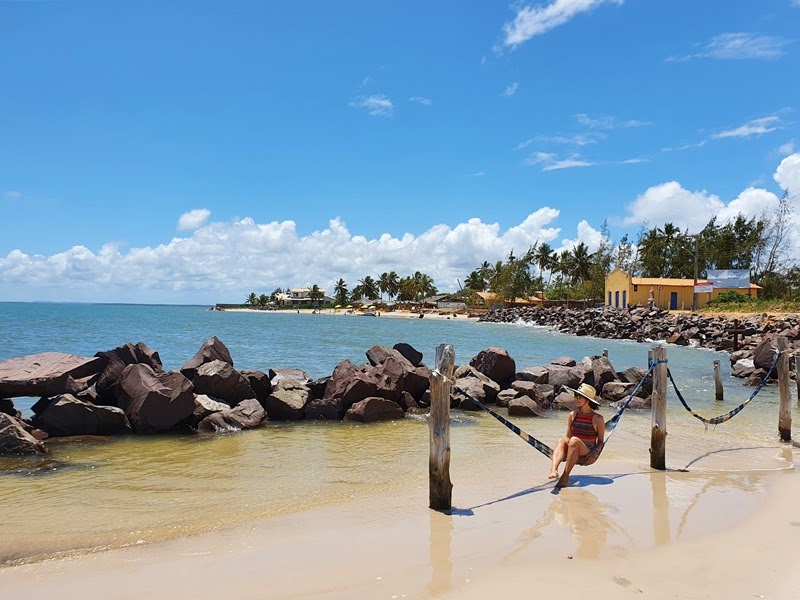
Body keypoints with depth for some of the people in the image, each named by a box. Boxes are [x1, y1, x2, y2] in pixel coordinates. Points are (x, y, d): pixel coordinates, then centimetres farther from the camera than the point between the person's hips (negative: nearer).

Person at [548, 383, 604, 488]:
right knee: (562, 441, -27)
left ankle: (565, 476, -34)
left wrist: (595, 452, -15)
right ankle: (554, 469, -50)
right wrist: (562, 453, -6)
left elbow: (600, 441, 5)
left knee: (574, 440, -32)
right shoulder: (572, 415, 8)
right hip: (573, 455, 4)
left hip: (587, 456, -3)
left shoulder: (597, 419, -2)